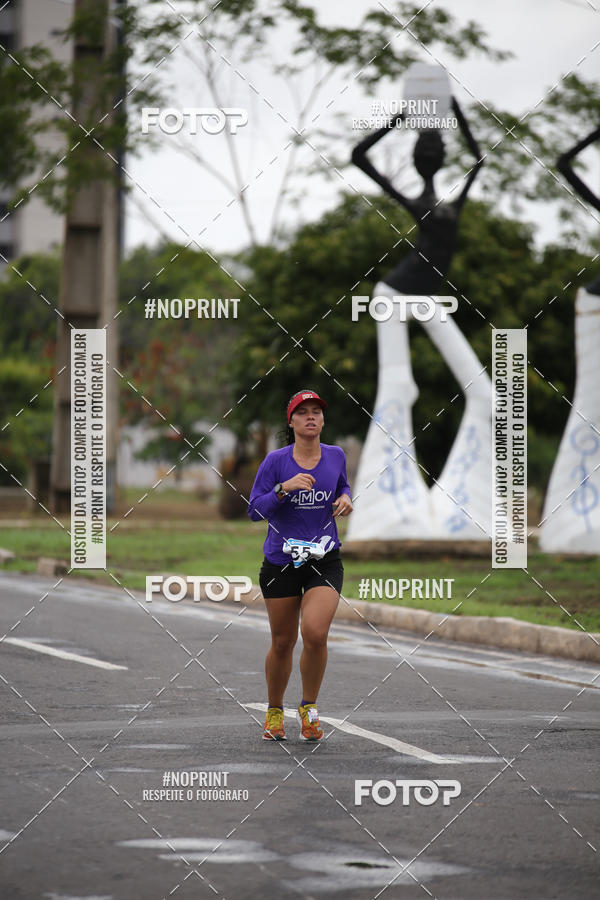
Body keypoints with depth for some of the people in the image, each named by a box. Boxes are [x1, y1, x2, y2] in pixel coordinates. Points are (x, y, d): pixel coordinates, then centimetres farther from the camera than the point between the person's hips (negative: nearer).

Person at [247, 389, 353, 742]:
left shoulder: (335, 456, 4)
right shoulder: (275, 461, -5)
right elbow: (255, 511, -8)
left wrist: (345, 499, 2)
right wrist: (284, 488, -22)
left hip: (325, 561, 1)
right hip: (281, 563, -1)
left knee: (315, 634, -20)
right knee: (282, 643, 7)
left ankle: (309, 706, 1)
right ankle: (275, 711, 29)